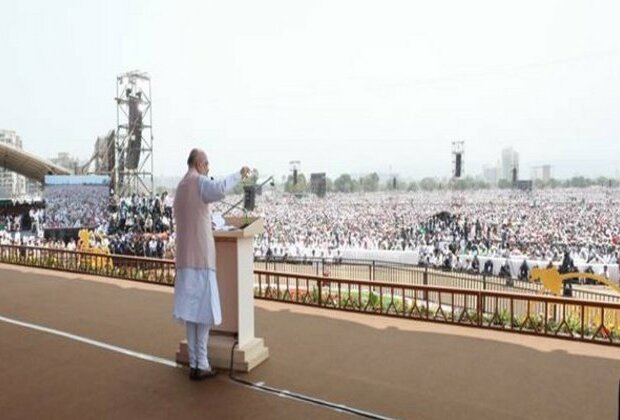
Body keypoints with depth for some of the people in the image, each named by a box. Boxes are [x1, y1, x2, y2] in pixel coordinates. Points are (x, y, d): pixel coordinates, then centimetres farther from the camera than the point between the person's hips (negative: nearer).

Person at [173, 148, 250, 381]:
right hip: (201, 255, -8)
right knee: (203, 308, -3)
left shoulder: (180, 187, 18)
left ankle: (194, 363, 12)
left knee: (191, 308, 8)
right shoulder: (199, 181, -7)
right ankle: (201, 364, 0)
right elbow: (219, 190, -30)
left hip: (185, 256, 8)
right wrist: (239, 174, -21)